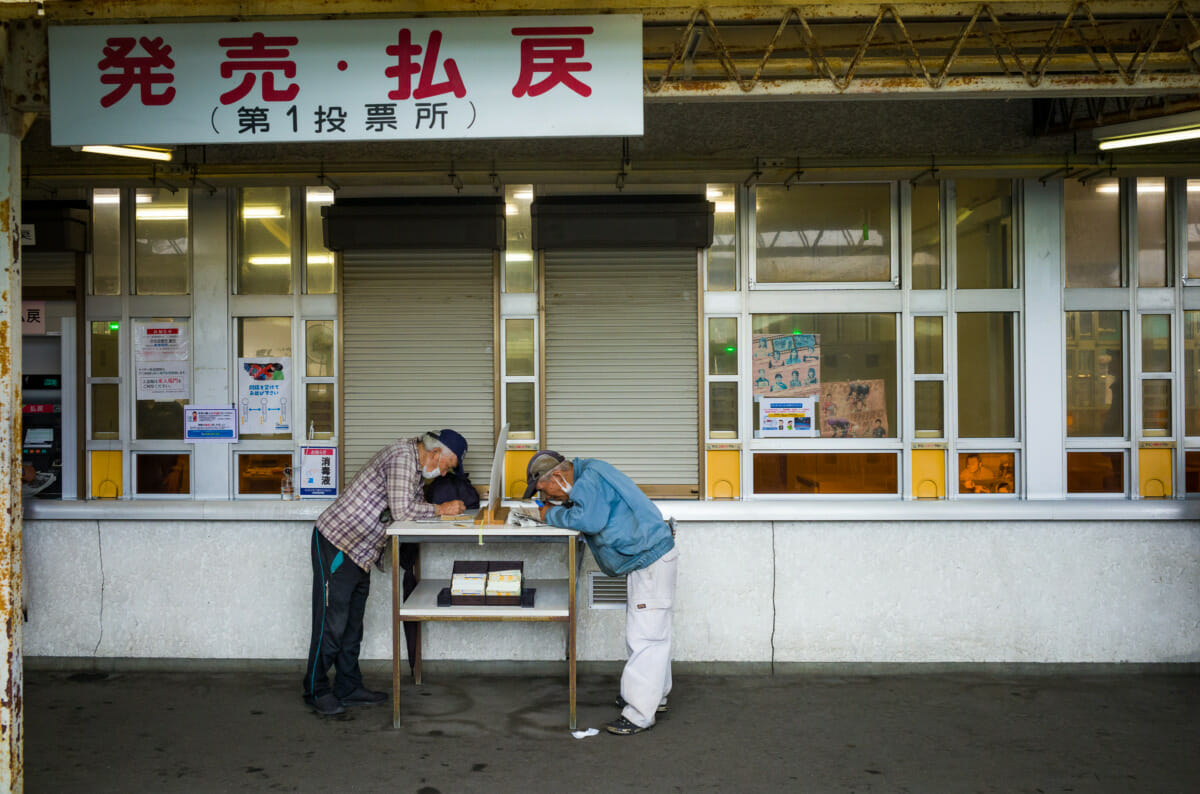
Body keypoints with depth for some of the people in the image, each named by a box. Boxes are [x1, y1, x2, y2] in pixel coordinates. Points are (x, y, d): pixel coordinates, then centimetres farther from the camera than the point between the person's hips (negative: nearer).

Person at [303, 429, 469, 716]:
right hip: (337, 543, -10)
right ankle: (316, 691, 11)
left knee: (352, 623, 15)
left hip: (360, 552, 10)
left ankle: (349, 688, 24)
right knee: (332, 622, -3)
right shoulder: (403, 456, -19)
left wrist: (447, 507, -2)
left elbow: (414, 504, 15)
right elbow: (402, 511, -26)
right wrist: (441, 509, -13)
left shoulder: (415, 465, 13)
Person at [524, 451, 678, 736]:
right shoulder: (588, 476, 12)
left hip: (651, 561, -11)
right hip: (645, 561, 11)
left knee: (645, 636, -8)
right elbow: (584, 512, 18)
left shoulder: (590, 479, -19)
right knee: (651, 633, 20)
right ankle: (655, 696, 32)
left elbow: (589, 520, -31)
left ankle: (640, 713, -4)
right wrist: (559, 509, -1)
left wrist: (552, 515, -16)